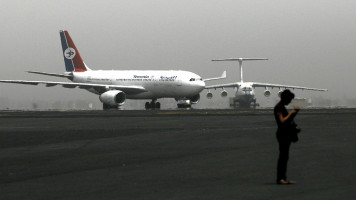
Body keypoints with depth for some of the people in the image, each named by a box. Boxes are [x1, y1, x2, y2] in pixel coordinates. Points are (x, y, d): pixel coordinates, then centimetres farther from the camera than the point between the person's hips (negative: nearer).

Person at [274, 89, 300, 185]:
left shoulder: (282, 107, 16)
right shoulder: (278, 107, -13)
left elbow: (289, 120, 21)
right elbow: (282, 121, -22)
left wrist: (295, 112, 9)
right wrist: (291, 113, -14)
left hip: (287, 133, 10)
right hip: (282, 133, -10)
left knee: (285, 156, 9)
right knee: (283, 155, -10)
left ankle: (284, 178, 12)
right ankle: (279, 178, -8)